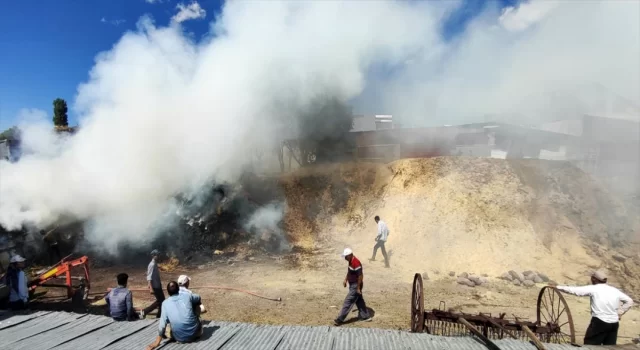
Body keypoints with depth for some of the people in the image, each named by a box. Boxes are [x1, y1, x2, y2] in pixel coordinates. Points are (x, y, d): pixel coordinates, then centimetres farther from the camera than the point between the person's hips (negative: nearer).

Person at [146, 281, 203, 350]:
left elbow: (163, 323, -3)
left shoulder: (165, 303, 2)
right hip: (194, 334, 0)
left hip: (180, 338, 0)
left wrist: (157, 342, 3)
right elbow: (198, 298, 24)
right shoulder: (187, 295, 3)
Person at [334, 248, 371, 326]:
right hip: (352, 285, 10)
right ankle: (365, 316, 30)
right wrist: (345, 280, 15)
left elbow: (360, 276, -24)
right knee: (359, 301, 18)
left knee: (348, 302, -4)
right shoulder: (351, 262, 4)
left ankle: (340, 319, 2)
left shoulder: (356, 263, -26)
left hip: (355, 286, -10)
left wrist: (358, 288, -20)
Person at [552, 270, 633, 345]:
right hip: (614, 323, 6)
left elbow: (574, 290, -10)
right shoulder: (615, 290, 10)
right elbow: (629, 301, 16)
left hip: (599, 322, -6)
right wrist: (619, 313, 14)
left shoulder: (593, 289, -6)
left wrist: (557, 287, -4)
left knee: (590, 345, 1)